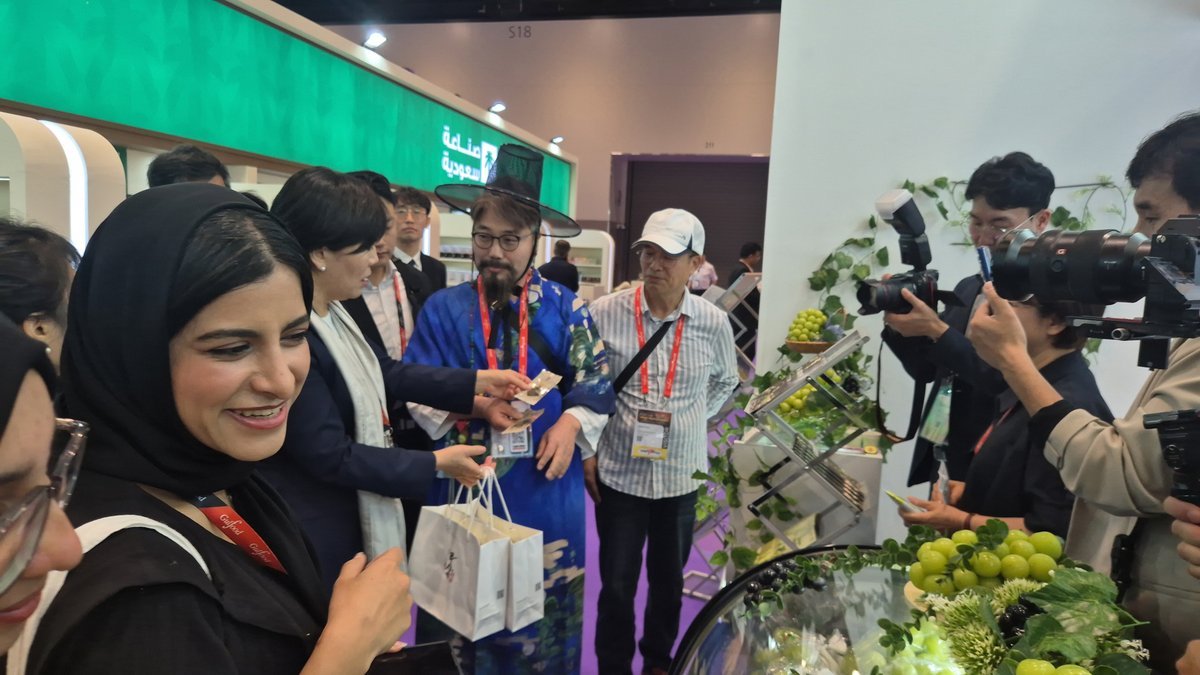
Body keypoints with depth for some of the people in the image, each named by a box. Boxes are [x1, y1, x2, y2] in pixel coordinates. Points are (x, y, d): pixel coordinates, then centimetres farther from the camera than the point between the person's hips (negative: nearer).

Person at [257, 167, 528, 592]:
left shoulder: (334, 314, 0)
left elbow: (388, 374, 10)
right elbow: (330, 456, -25)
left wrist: (478, 381, 5)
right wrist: (436, 463, -17)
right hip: (307, 540, -9)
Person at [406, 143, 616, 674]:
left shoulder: (565, 308, 2)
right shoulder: (443, 308, 0)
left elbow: (594, 381, 1)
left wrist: (570, 423, -16)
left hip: (545, 490, 1)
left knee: (541, 602, 15)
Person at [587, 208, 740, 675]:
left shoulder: (714, 324, -5)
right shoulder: (605, 313, -10)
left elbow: (725, 383, 13)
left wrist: (686, 420, 4)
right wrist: (586, 452, -1)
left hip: (681, 475, 2)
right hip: (619, 472, -1)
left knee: (669, 582, 19)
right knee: (616, 585, 9)